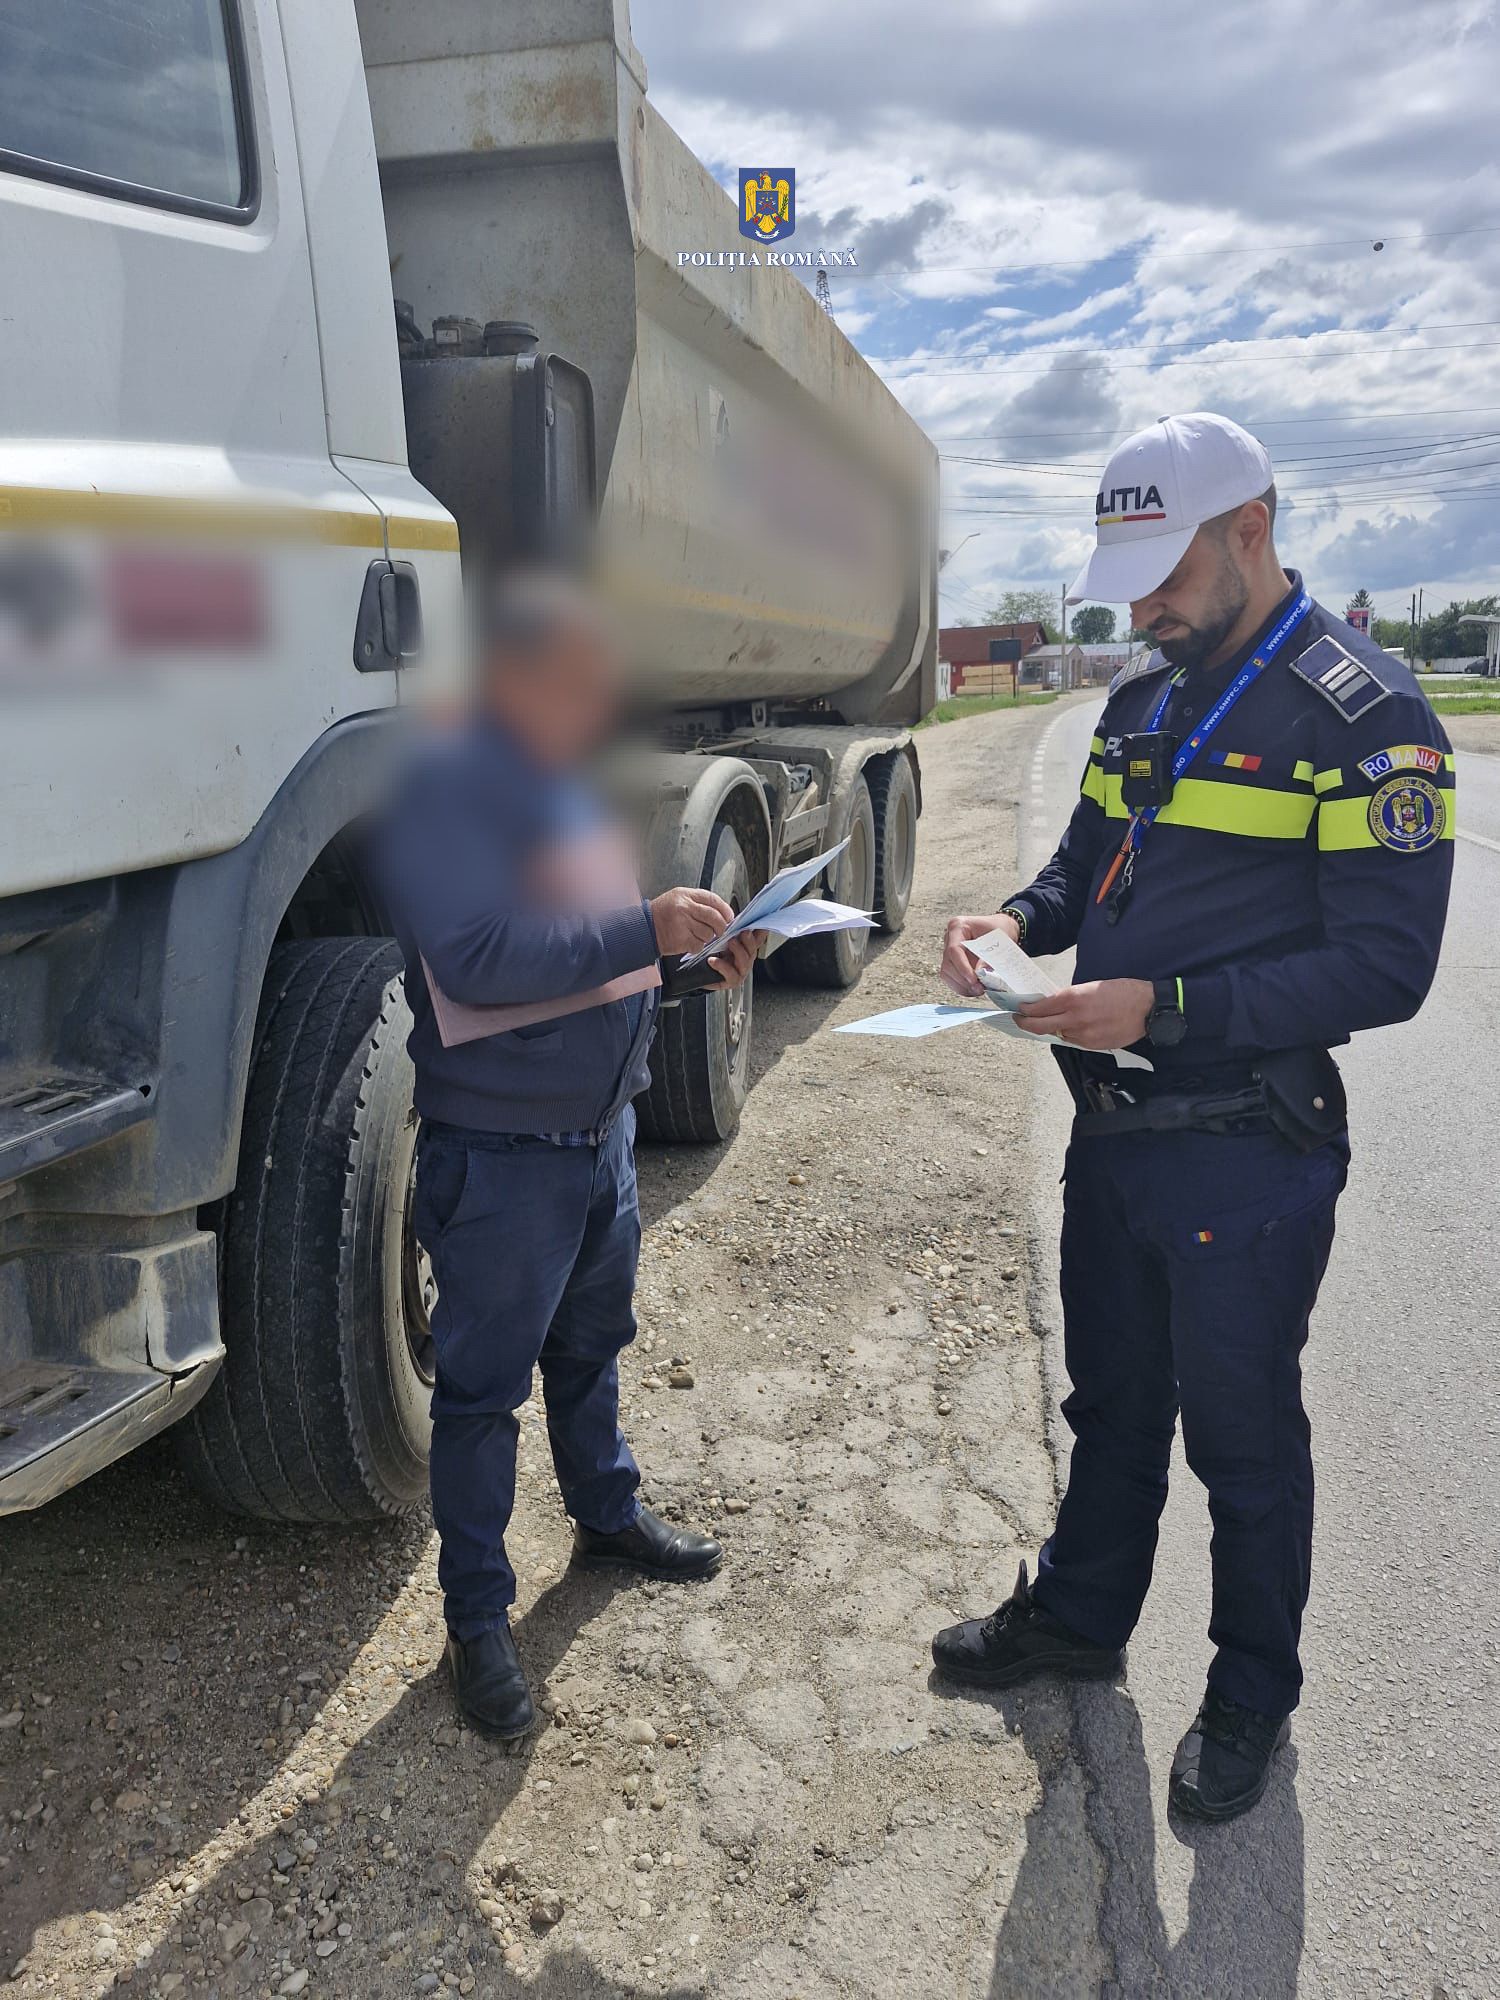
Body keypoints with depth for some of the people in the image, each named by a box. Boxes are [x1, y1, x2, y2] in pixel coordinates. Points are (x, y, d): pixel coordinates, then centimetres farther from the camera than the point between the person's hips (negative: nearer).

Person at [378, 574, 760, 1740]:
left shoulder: (562, 782, 10)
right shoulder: (448, 787, -18)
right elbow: (476, 956, -30)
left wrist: (696, 951, 1)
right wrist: (644, 929, -30)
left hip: (603, 1129, 9)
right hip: (500, 1156, -9)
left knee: (591, 1347, 25)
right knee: (484, 1386, 6)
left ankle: (608, 1515, 46)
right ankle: (477, 1618, 22)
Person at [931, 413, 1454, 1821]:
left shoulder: (1366, 719, -15)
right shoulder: (1142, 700, 9)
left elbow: (1382, 966, -19)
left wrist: (1165, 1010, -27)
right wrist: (1023, 922, -4)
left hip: (1247, 1157, -6)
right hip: (1113, 1127, 7)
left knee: (1241, 1431, 11)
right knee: (1112, 1399, 22)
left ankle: (1251, 1696, 35)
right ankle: (1078, 1612, 44)